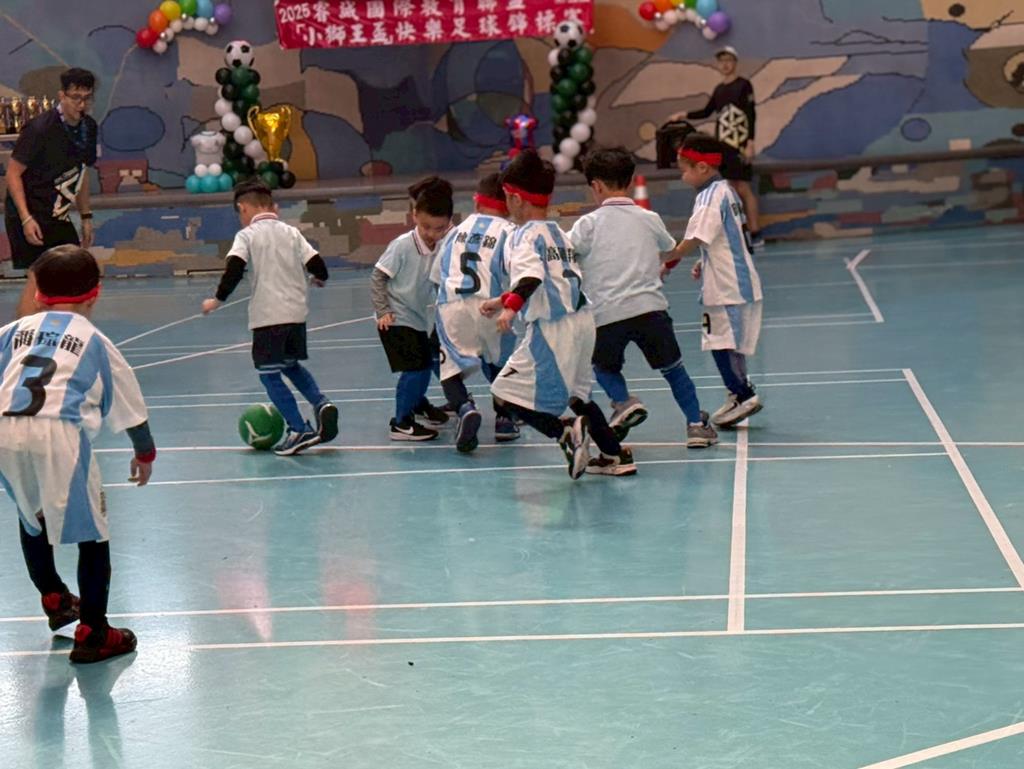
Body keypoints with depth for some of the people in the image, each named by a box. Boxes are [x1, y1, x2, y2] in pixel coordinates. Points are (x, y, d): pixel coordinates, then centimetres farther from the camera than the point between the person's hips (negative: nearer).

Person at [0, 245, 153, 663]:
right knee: (92, 532, 8)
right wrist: (145, 453, 38)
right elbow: (128, 401, 24)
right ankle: (92, 633, 7)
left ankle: (55, 600, 44)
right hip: (58, 433, -3)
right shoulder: (94, 340, 18)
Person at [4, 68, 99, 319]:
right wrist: (26, 218, -22)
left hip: (58, 216, 8)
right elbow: (13, 173, -15)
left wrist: (86, 216, 16)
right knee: (38, 276, -18)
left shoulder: (88, 127, 5)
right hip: (31, 215, -8)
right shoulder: (40, 128, -18)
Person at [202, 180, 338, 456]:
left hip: (268, 316, -6)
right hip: (297, 312, 6)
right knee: (291, 365, 26)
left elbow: (234, 269, -16)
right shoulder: (291, 233, 11)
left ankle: (299, 430, -5)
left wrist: (218, 299, -6)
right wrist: (320, 278, 29)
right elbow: (316, 264, 6)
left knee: (269, 374, 3)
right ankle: (321, 404, 5)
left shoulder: (247, 236, -1)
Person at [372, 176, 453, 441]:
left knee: (427, 366, 16)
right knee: (415, 368, -14)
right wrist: (383, 311, -16)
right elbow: (378, 277, -12)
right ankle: (401, 423, -3)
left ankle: (418, 403, 45)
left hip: (422, 320, 6)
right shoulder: (403, 245, -19)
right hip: (397, 320, -6)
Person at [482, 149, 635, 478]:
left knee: (508, 393, -4)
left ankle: (566, 433, -20)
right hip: (581, 320, 9)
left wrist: (511, 306, -40)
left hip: (552, 328, -9)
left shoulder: (526, 235, -8)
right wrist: (505, 300, 34)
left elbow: (532, 276, -27)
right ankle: (615, 455, 26)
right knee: (575, 393, 26)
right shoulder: (558, 233, 18)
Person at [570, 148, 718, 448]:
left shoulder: (588, 224, 2)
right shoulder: (649, 219, 12)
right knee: (673, 368, 15)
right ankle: (696, 424, 9)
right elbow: (671, 250, 29)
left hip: (605, 313, -1)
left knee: (604, 367, 22)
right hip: (650, 307, 2)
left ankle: (624, 402, -4)